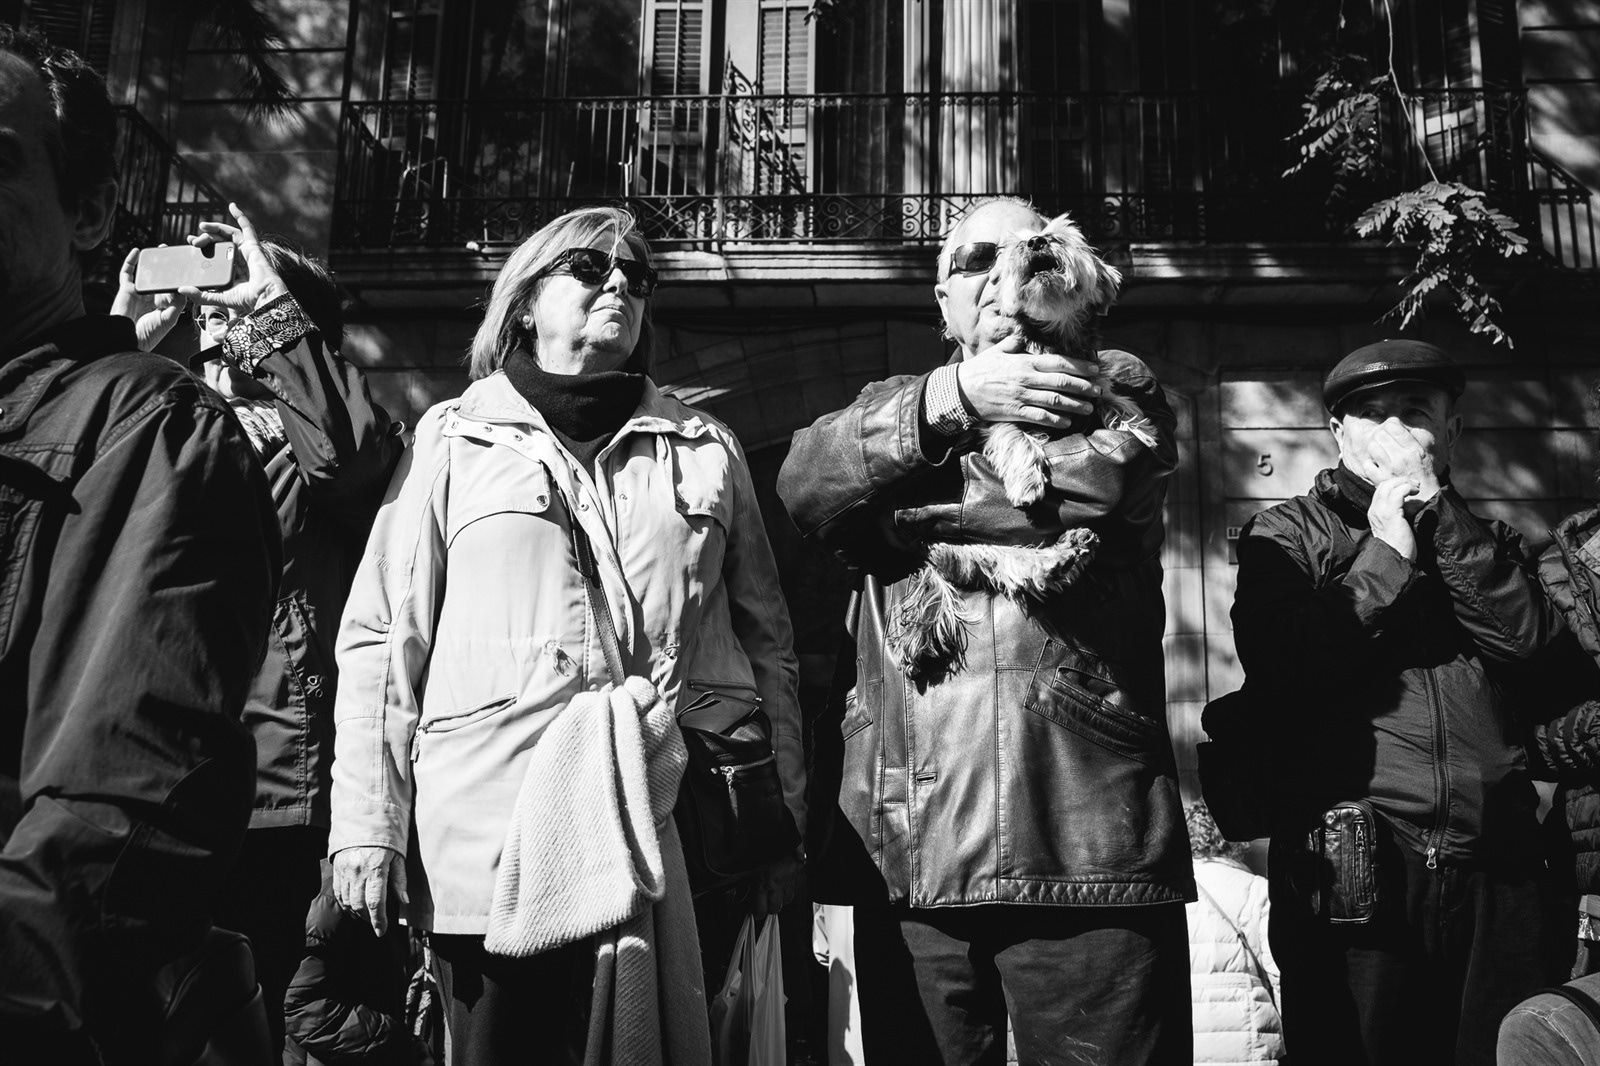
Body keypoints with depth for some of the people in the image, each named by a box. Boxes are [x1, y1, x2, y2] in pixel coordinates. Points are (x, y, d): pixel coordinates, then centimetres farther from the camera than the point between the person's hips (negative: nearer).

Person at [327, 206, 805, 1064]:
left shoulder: (707, 448, 13)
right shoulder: (454, 439, 8)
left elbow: (768, 641, 12)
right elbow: (382, 640, 4)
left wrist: (785, 816, 7)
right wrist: (367, 824, -3)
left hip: (680, 839, 2)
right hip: (495, 852, -1)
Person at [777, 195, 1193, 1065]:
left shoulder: (1116, 387, 13)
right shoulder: (895, 407, 19)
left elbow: (1084, 490, -9)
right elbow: (805, 481, -3)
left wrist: (898, 513, -1)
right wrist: (947, 399, -18)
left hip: (1085, 838, -2)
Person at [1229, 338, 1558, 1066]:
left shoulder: (1484, 539, 19)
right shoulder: (1286, 535, 7)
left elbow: (1525, 633, -2)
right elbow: (1279, 668, -9)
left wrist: (1437, 511, -5)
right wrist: (1385, 556, -5)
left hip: (1495, 863, 4)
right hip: (1352, 865, -3)